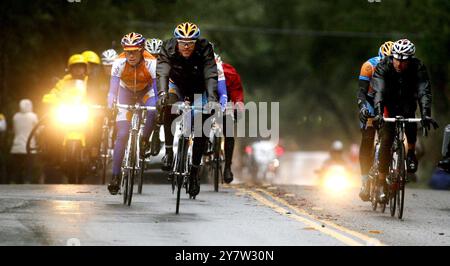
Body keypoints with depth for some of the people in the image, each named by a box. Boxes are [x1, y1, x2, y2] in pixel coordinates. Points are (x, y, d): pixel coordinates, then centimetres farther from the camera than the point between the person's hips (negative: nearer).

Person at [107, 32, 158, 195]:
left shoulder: (151, 63, -32)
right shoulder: (119, 64, -29)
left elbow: (157, 90, -34)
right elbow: (113, 91, -31)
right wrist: (110, 106, -48)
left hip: (146, 91, 0)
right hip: (126, 92, 0)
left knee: (152, 112, -36)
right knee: (122, 135, -11)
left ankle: (144, 143, -9)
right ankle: (115, 177, -5)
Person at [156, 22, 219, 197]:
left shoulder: (205, 49, -28)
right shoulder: (168, 48, -26)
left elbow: (211, 76, -37)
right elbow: (162, 73, -38)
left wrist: (212, 99, -53)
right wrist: (162, 93, -57)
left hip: (198, 89, 0)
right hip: (176, 85, 0)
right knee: (169, 104, -34)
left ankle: (194, 171, 5)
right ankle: (169, 151, -24)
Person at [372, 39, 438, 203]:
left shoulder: (418, 68, -24)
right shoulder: (383, 67, -25)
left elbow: (424, 92, -33)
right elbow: (379, 92, -36)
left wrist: (426, 114, -48)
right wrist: (378, 114, -52)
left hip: (407, 102, 0)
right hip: (388, 105, 0)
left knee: (409, 116, -35)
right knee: (386, 142, -14)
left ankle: (411, 153, -12)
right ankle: (383, 184, -10)